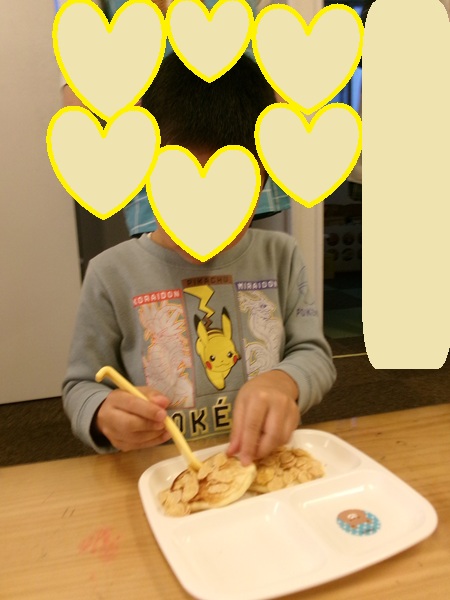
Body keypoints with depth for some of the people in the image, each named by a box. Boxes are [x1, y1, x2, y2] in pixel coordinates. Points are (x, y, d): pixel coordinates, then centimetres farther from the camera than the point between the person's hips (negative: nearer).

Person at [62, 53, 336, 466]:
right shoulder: (113, 274, -6)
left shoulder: (280, 256, 1)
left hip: (270, 461, 2)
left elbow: (314, 354, 3)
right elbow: (81, 386, 2)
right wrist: (105, 415, -21)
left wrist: (283, 381, -20)